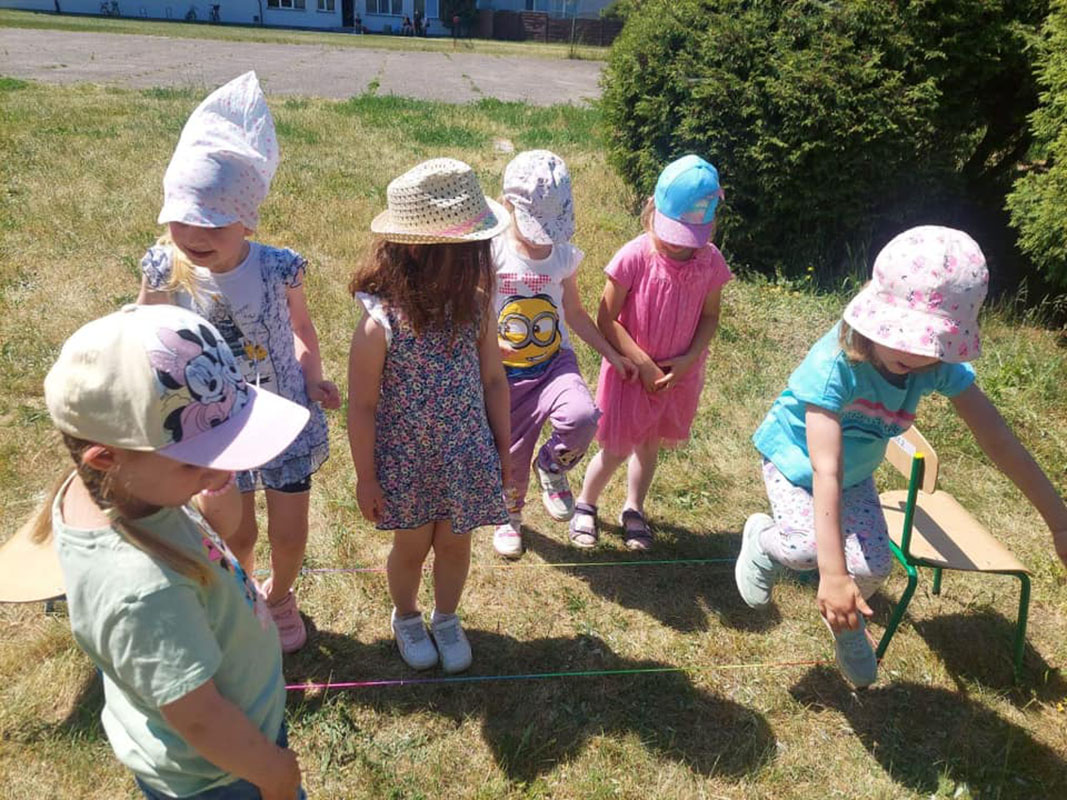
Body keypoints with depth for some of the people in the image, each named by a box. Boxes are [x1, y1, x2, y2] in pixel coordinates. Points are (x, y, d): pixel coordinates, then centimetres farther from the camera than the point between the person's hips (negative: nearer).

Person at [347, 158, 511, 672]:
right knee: (412, 547, 18)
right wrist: (366, 479, -6)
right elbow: (362, 407, -14)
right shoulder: (381, 325, -25)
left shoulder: (474, 307, -13)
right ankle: (406, 619, 51)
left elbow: (494, 380, -1)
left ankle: (446, 619, 50)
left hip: (467, 457, 3)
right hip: (406, 462, -3)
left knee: (454, 545, 19)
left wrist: (503, 449, 7)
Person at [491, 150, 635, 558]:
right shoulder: (493, 253, -11)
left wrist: (611, 354, 10)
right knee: (512, 452, 10)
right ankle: (510, 516, 42)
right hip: (507, 373, -1)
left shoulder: (564, 256, -1)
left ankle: (553, 468, 5)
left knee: (581, 417, -29)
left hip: (555, 362, 1)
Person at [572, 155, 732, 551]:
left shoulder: (710, 261, -10)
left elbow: (709, 317, 1)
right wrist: (643, 363, -19)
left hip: (680, 374, 3)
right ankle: (585, 504, 35)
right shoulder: (635, 257, -21)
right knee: (615, 449, 7)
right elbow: (606, 318, -17)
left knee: (649, 446, 20)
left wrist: (688, 359, -14)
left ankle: (634, 510, 42)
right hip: (631, 370, -3)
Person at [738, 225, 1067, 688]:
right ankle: (762, 538, 11)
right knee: (808, 547, -26)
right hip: (794, 459, -4)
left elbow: (999, 442, -17)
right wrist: (833, 574, -44)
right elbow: (825, 473, -42)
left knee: (873, 567, -6)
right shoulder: (835, 364, -40)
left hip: (857, 471, 5)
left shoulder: (941, 367, -24)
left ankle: (847, 622, 29)